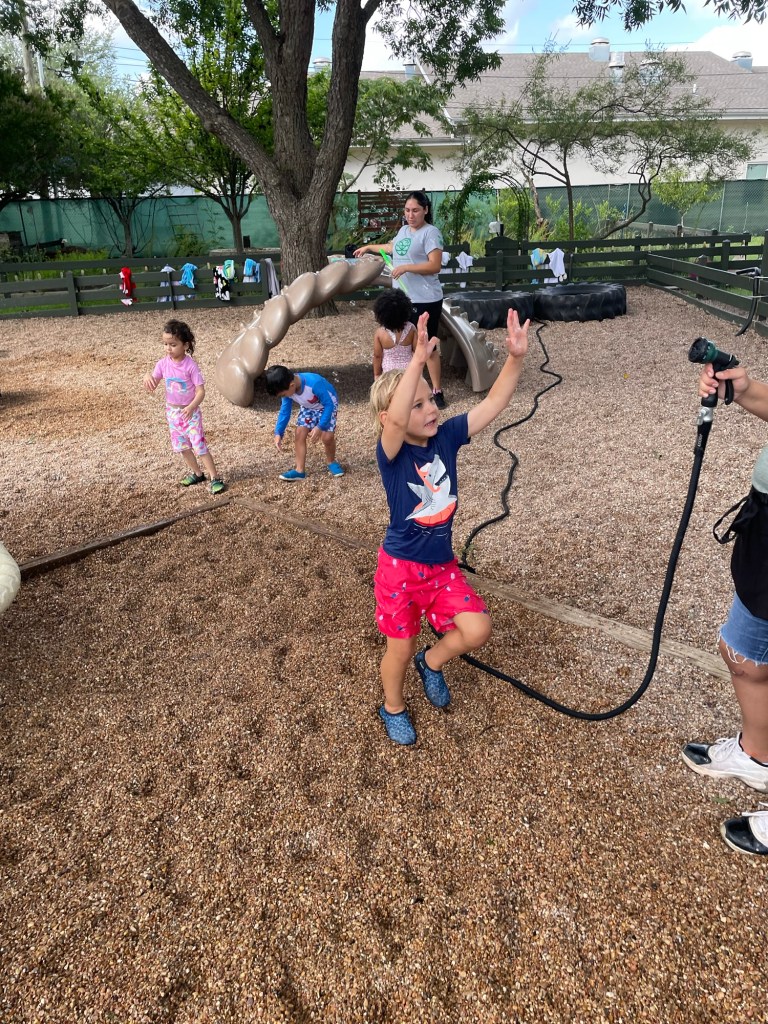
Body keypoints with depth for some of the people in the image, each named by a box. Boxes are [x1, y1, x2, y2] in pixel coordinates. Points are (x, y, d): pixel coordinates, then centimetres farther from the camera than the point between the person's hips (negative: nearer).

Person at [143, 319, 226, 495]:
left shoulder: (190, 365, -19)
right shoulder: (163, 364, -6)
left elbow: (201, 391, -19)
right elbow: (151, 387, -4)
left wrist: (191, 407, -34)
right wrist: (148, 378, -27)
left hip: (190, 412, -6)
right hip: (172, 412, 6)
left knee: (199, 445, -8)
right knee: (181, 446, 16)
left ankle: (215, 478, -1)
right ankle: (196, 473, 33)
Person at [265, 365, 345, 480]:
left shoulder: (314, 383, -42)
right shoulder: (287, 388, -22)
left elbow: (329, 404, -31)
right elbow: (285, 411, -8)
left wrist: (320, 427, -33)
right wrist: (278, 433, -16)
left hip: (327, 405, -5)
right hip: (308, 407, 5)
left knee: (327, 437, -18)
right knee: (300, 435, -8)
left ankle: (332, 462, 11)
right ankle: (299, 470, -2)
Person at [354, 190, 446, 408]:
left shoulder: (430, 232, -11)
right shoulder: (404, 230, 14)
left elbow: (435, 266, -20)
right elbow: (392, 247, 37)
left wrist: (406, 267, -26)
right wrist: (368, 247, 45)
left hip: (425, 300, -8)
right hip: (402, 298, 8)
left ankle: (437, 391, 5)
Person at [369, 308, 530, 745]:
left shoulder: (447, 436, -7)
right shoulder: (392, 454, -21)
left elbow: (494, 403, -13)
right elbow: (396, 421, -44)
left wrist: (516, 357, -27)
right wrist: (418, 360, -52)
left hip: (443, 564, 4)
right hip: (401, 567, -4)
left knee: (477, 630, -5)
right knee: (402, 646, 11)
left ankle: (433, 662, 29)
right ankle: (394, 707, 43)